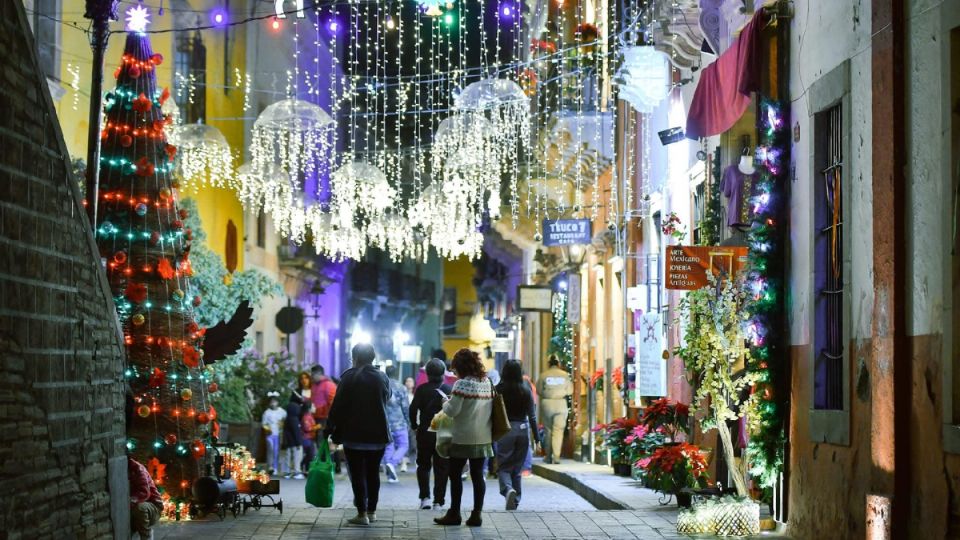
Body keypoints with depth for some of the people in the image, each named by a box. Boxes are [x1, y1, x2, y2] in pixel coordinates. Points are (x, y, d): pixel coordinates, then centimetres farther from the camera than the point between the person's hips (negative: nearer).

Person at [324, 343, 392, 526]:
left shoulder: (349, 377, -8)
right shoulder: (382, 377, 4)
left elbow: (338, 404, -8)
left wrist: (329, 428, -1)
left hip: (354, 434, -4)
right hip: (378, 434, 4)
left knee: (357, 473, -1)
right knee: (373, 472, 13)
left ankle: (362, 513, -5)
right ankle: (372, 511, 16)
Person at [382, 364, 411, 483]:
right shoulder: (400, 388, -7)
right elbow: (406, 407, -5)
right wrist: (408, 422, 6)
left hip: (385, 423, 4)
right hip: (399, 423, -4)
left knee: (388, 448, 10)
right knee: (403, 445, 5)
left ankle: (390, 475, 8)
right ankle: (393, 463, -20)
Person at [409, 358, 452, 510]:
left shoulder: (422, 389, -4)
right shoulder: (449, 390, -2)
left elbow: (413, 409, -9)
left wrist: (414, 425, 5)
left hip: (425, 433, 0)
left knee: (423, 465, 13)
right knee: (441, 468, 7)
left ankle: (425, 497, -1)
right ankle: (438, 501, 4)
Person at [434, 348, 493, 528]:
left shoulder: (462, 384, -14)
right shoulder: (488, 383, 7)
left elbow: (452, 410, -16)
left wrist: (446, 403, 5)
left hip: (463, 438, -6)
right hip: (483, 437, 6)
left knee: (455, 475, 5)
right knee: (477, 475, 8)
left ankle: (454, 514, 8)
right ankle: (476, 514, 7)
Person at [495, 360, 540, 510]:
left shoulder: (499, 389, -7)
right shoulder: (526, 390, -1)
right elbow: (532, 416, 1)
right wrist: (537, 438, 5)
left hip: (505, 429, -3)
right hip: (523, 430, 3)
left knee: (503, 466, 3)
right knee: (517, 467, 14)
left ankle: (508, 489, -24)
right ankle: (516, 499, 16)